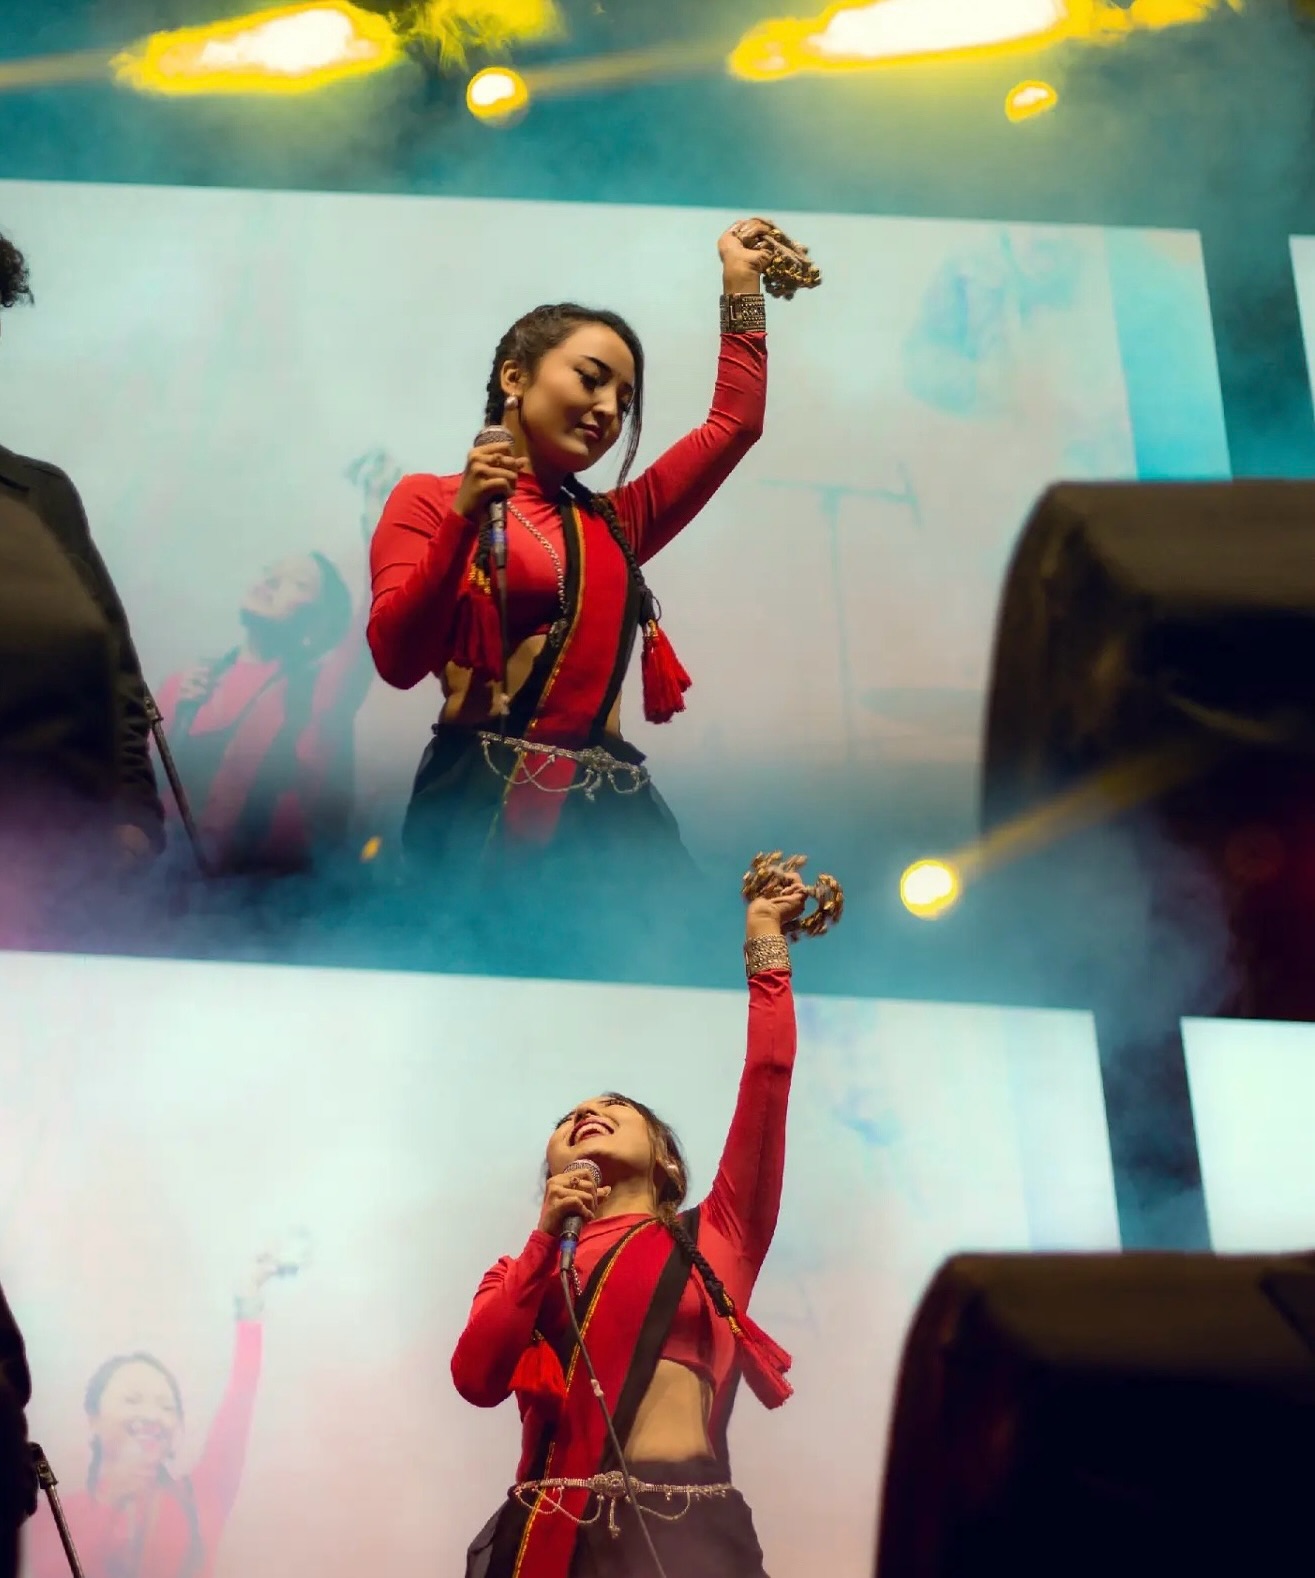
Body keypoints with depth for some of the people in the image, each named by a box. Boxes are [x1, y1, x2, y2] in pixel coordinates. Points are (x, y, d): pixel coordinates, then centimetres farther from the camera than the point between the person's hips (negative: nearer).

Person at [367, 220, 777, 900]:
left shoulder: (613, 521, 23)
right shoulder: (429, 499, 7)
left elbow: (735, 422, 24)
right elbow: (397, 660, -7)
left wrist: (741, 284, 28)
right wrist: (464, 521, -14)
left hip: (612, 804, 5)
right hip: (486, 799, -5)